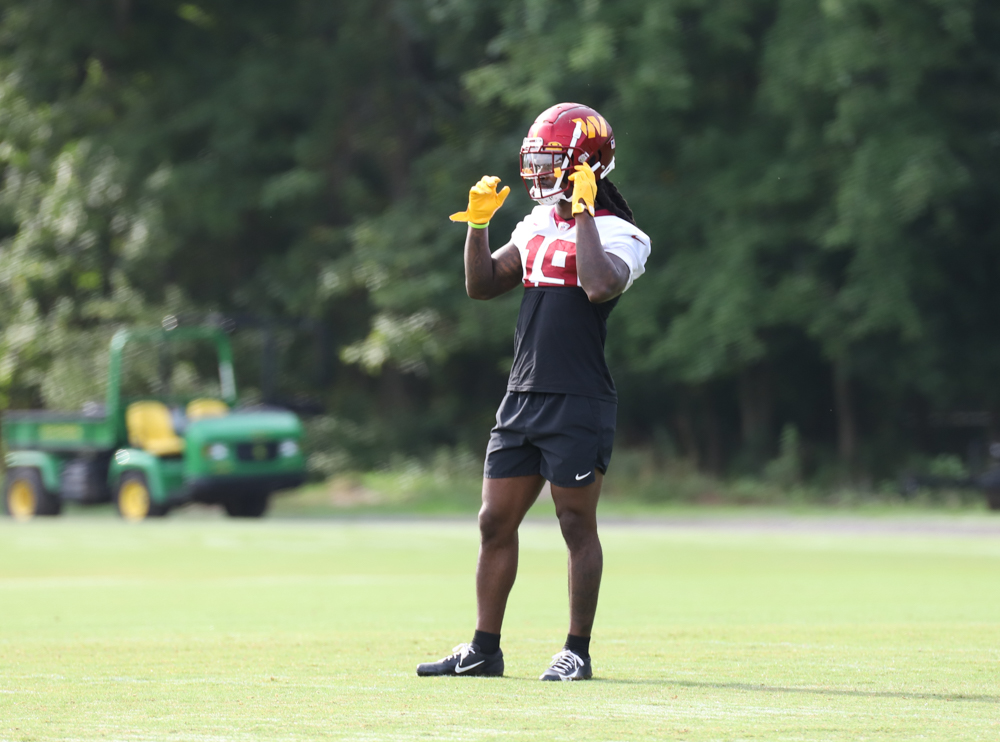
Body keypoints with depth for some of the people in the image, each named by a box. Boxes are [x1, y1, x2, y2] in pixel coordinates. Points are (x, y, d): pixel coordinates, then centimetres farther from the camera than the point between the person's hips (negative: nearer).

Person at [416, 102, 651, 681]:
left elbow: (601, 286, -27)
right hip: (523, 396, 7)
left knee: (578, 526, 0)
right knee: (496, 523, 7)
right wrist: (478, 223, 5)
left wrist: (582, 212, -19)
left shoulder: (619, 235, -6)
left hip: (580, 402, -7)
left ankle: (578, 651, 7)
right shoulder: (536, 226, 15)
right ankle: (484, 649, 14)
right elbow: (482, 286, 17)